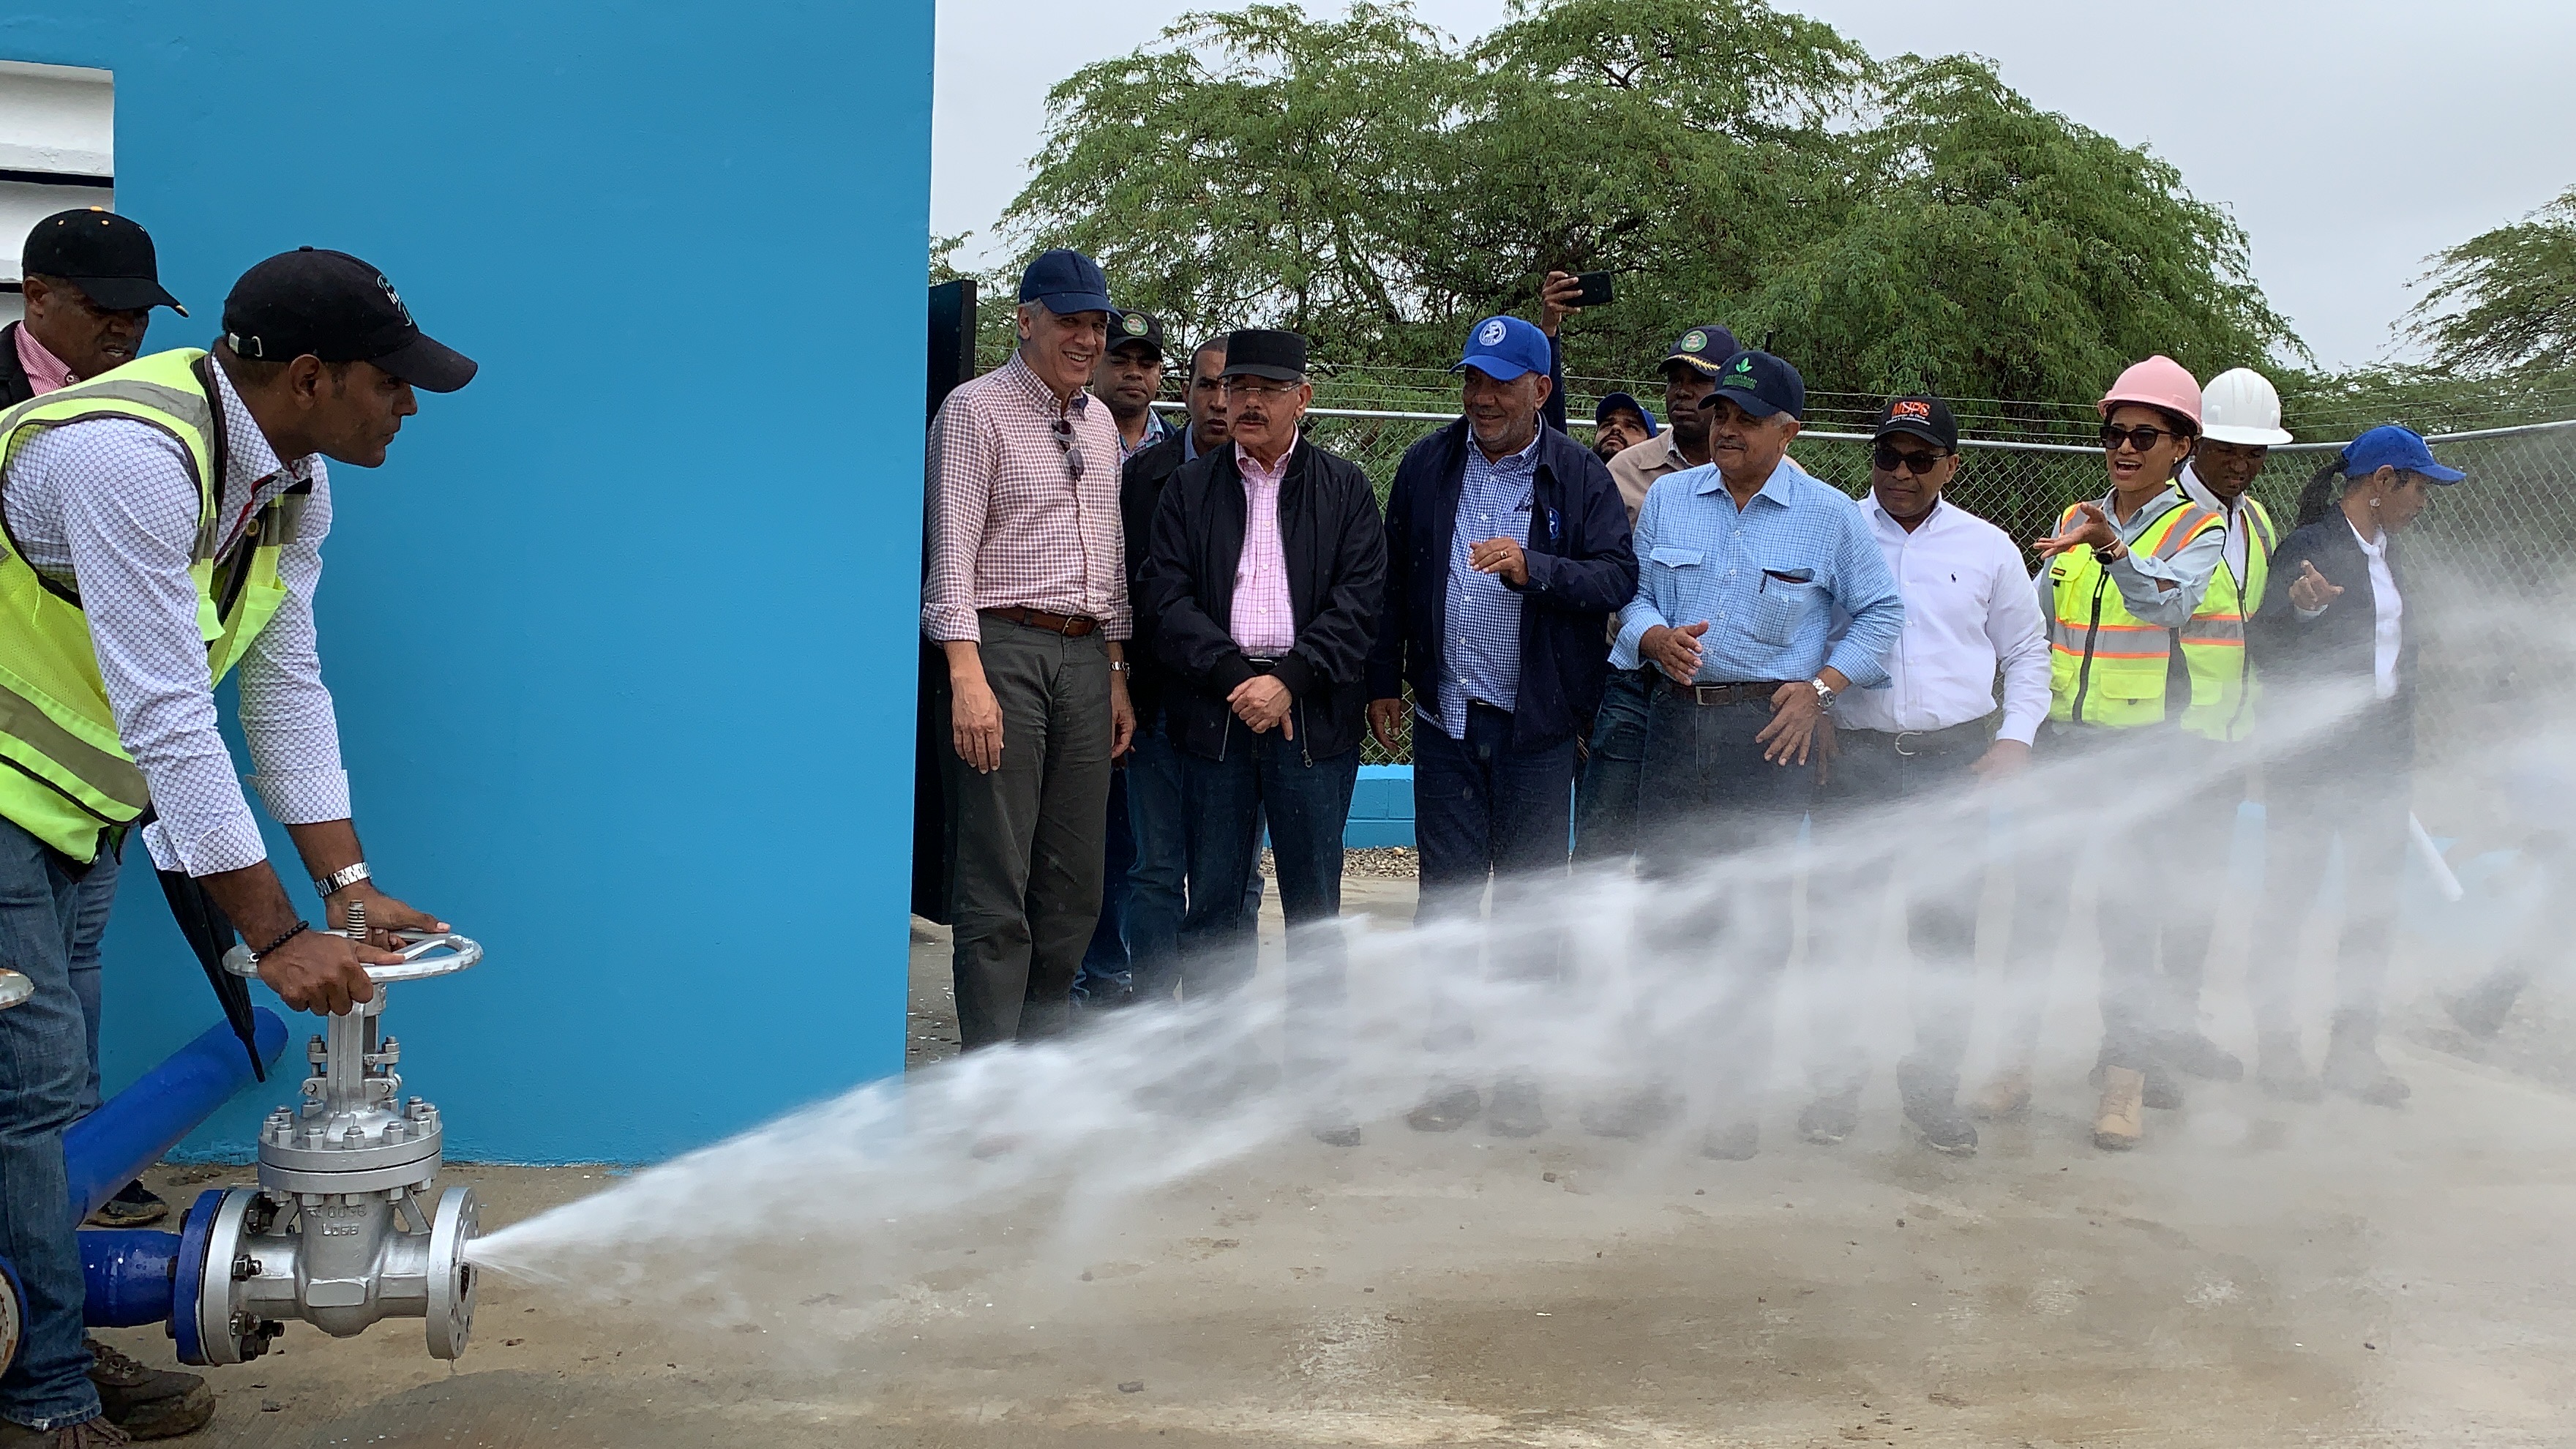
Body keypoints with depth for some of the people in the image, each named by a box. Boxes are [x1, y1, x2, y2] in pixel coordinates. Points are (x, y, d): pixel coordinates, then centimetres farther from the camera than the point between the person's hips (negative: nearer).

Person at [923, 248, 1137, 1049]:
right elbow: (952, 548, -9)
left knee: (1074, 887, 8)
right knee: (995, 889, -5)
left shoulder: (1098, 424, 18)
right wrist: (968, 676, -19)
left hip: (1085, 656, 7)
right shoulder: (976, 409, -2)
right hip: (1003, 646, -7)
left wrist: (1117, 675, 16)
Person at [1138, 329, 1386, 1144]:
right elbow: (1167, 599, 1)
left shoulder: (1345, 489, 9)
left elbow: (1360, 602, -1)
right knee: (1213, 906, 4)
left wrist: (1289, 678, -13)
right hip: (1211, 715, 1)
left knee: (1314, 908, 3)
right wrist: (1234, 676, -12)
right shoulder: (1188, 489, 11)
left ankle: (1317, 1078, 10)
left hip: (1313, 719, -1)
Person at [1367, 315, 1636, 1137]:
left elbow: (1618, 578, -9)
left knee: (1530, 900, 4)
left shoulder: (1580, 477, 0)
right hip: (1444, 720, 2)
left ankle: (1518, 1073, 14)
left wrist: (1532, 567, -23)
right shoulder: (1426, 467, 7)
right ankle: (1450, 1065, 13)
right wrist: (1383, 683, 10)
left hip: (1538, 727, -2)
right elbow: (1394, 581, 12)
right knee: (1446, 893, 5)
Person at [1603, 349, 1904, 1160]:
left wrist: (1821, 686, -4)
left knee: (1756, 913, -1)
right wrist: (1656, 638, -7)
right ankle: (1646, 1081, 15)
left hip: (1771, 727, -2)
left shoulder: (1830, 515, 1)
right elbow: (1633, 596, 15)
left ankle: (1736, 1097, 10)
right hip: (1678, 718, 2)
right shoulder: (1666, 500, 9)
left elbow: (1880, 613, 8)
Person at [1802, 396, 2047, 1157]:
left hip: (1956, 756, 1)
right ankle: (1836, 1078, 12)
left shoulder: (1988, 547, 9)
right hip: (1853, 752, -1)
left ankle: (1934, 1084, 15)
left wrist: (2014, 738, 4)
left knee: (1948, 923, 1)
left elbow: (2027, 652, 16)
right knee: (1839, 917, -2)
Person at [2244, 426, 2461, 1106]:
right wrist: (2301, 608, -33)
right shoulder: (2309, 547, -11)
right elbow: (2265, 647, -15)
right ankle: (2275, 1042, 10)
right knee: (2290, 896, 0)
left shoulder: (2388, 553, 14)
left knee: (2375, 903, 8)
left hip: (2382, 755, 8)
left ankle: (2355, 1047, 16)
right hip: (2312, 753, -8)